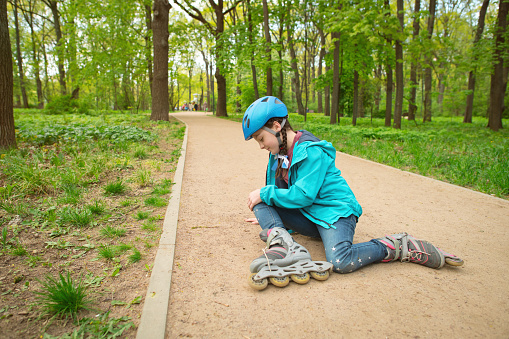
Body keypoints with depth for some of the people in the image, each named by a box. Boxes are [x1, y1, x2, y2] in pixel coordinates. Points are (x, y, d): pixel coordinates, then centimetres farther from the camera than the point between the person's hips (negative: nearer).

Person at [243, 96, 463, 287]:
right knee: (260, 202, -10)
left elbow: (302, 195, -23)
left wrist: (266, 194, -16)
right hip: (305, 216, 8)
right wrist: (267, 217, 20)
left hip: (334, 211, -8)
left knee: (340, 263, -35)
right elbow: (280, 193, 21)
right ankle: (282, 243, -34)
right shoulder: (278, 154, 9)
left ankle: (398, 246, -12)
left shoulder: (311, 151, -18)